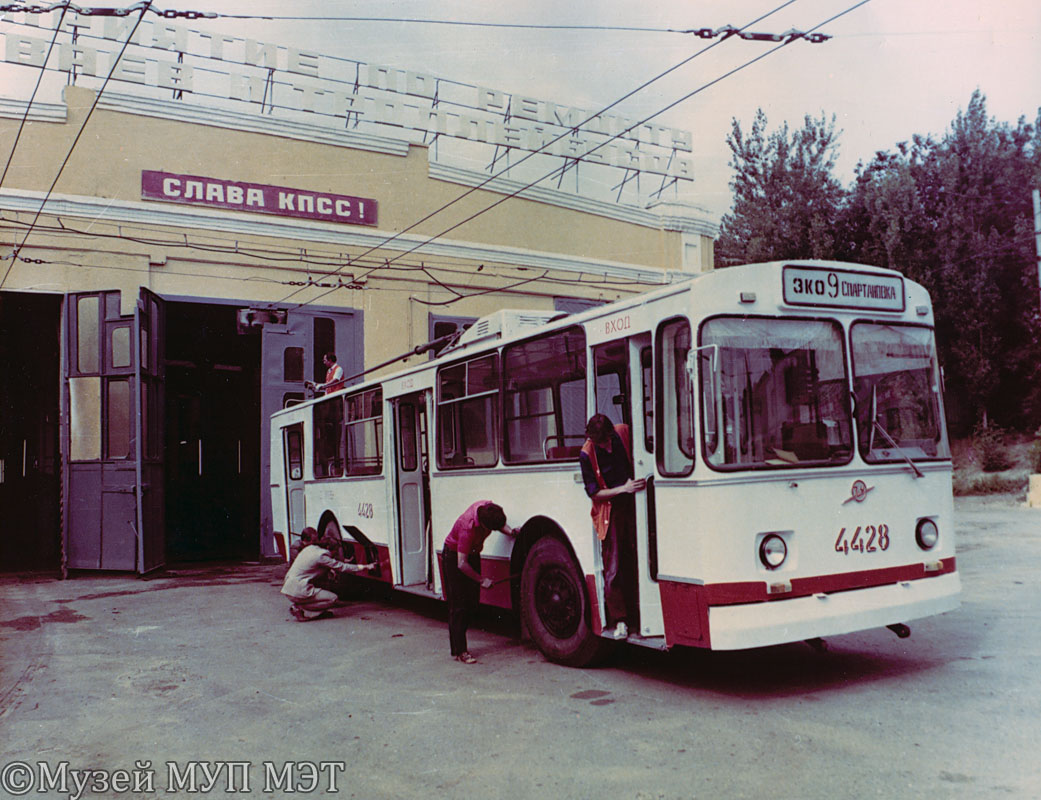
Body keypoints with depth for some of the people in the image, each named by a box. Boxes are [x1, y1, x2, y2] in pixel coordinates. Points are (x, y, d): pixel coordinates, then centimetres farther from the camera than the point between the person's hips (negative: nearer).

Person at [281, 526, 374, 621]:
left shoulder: (309, 549, 13)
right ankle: (300, 610, -8)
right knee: (332, 598, -3)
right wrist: (365, 567, -3)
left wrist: (330, 569, 13)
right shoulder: (321, 555, -12)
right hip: (298, 591, -9)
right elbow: (341, 567, -7)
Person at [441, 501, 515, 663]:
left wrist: (509, 531, -16)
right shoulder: (468, 527, -38)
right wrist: (481, 580, -21)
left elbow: (499, 523, 5)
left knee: (472, 604, 9)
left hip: (472, 554, 7)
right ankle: (459, 651, -2)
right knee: (458, 606, -7)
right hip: (454, 557, -7)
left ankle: (457, 639, 22)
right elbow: (462, 564, -31)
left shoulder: (488, 508, -21)